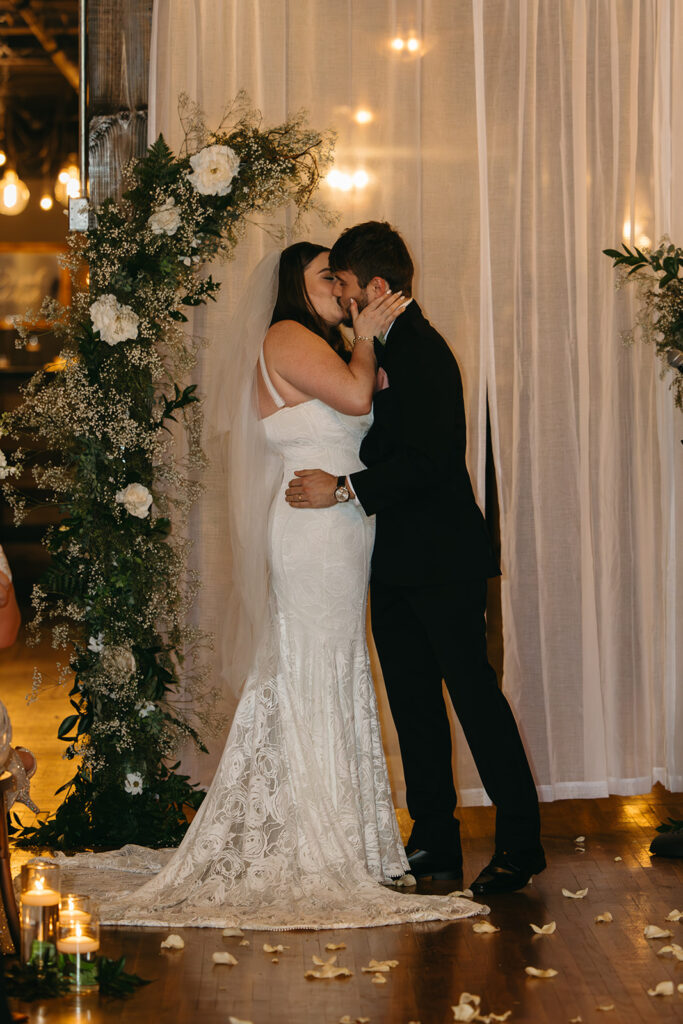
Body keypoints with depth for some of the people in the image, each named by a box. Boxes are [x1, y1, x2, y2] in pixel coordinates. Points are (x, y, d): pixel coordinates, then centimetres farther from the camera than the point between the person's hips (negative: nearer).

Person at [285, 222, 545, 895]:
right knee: (413, 701, 11)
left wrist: (345, 489, -22)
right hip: (395, 561, 10)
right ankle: (434, 843, 18)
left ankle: (520, 843, 3)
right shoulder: (380, 349, 14)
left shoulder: (422, 351, -16)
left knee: (474, 693, -5)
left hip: (441, 560, -10)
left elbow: (432, 460, -24)